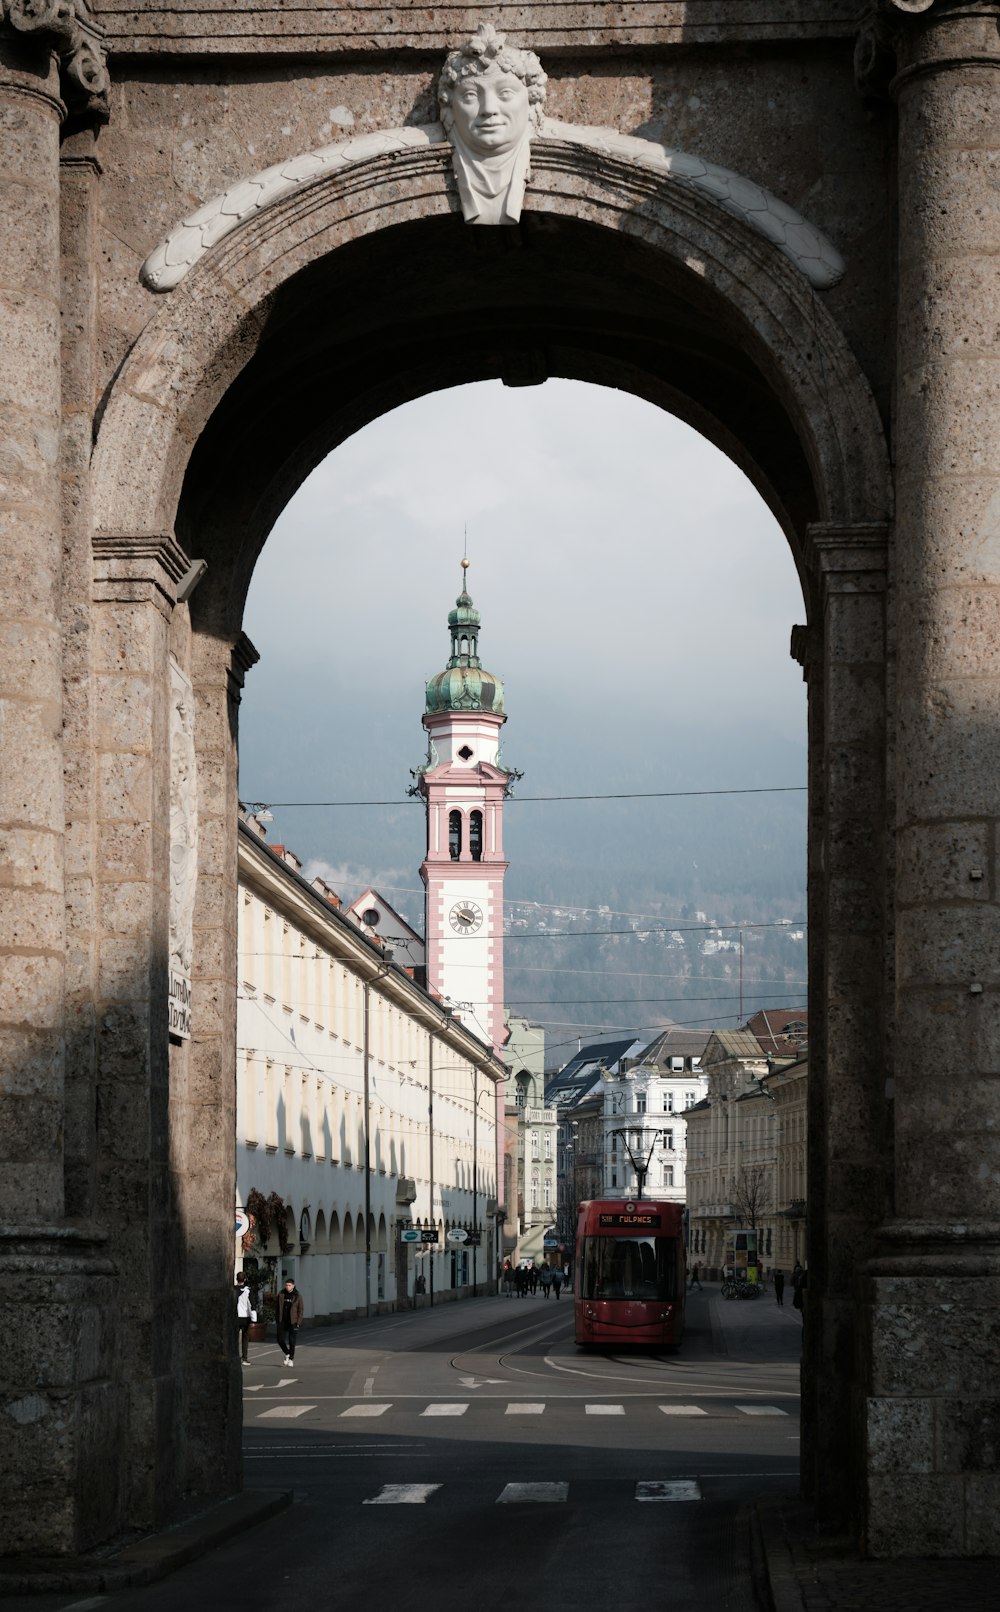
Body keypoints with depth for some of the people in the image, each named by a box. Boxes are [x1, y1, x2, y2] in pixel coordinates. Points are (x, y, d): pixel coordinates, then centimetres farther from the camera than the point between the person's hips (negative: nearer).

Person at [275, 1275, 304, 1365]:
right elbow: (278, 1307, 10)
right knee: (280, 1339, 0)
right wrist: (277, 1320, 7)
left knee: (291, 1341, -2)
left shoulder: (297, 1296, -6)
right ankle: (287, 1354, 26)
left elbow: (301, 1310, -4)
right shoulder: (281, 1294, 3)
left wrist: (298, 1322, -10)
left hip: (292, 1321, -3)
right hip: (282, 1321, 3)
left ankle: (291, 1359, 11)